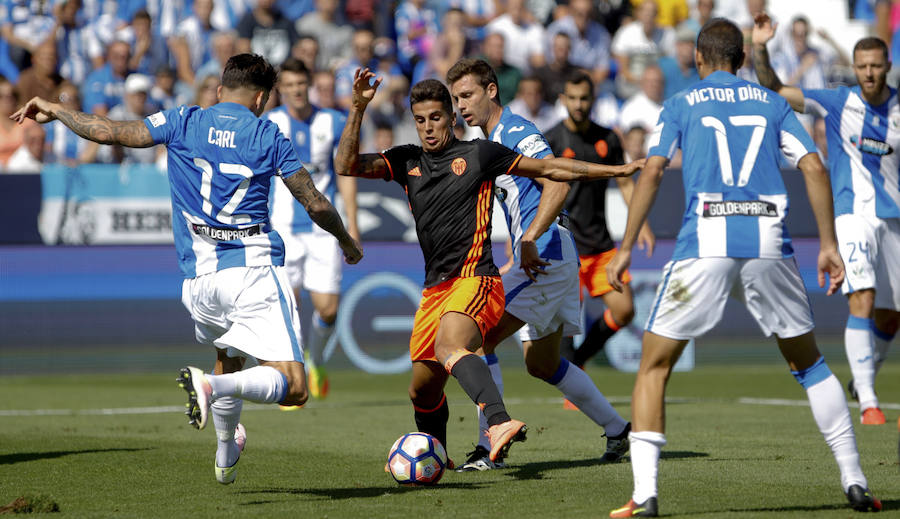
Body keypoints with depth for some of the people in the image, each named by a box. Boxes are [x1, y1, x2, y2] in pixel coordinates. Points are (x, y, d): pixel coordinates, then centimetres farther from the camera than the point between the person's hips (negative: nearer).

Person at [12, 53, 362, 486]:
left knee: (229, 360, 33)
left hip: (199, 278, 4)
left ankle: (225, 454, 40)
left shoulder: (183, 123, 8)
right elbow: (316, 205, 6)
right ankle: (210, 384, -32)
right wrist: (347, 242, 24)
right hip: (255, 268, -4)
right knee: (293, 386, -10)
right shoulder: (268, 136, 4)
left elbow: (109, 132, 2)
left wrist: (54, 110, 18)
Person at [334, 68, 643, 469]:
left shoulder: (478, 154, 4)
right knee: (422, 389, 10)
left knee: (449, 347, -36)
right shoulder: (407, 161, 14)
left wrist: (617, 169, 13)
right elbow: (347, 166, 4)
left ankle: (499, 422, -57)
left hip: (475, 281, -6)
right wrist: (358, 109, -8)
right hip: (435, 288, 6)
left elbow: (548, 168, 11)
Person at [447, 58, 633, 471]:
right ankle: (616, 429, 28)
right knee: (541, 364, 18)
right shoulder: (491, 142, 20)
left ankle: (490, 445, -15)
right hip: (538, 259, 11)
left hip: (547, 254, -11)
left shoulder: (517, 132, -11)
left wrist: (530, 242, -30)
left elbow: (558, 184, -24)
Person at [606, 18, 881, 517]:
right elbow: (814, 168, 8)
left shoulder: (681, 105, 12)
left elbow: (651, 173, 0)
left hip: (704, 243, -2)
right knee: (809, 362, 20)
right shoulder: (770, 102, 18)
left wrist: (626, 247, 1)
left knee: (653, 367, 6)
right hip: (769, 244, 2)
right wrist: (828, 243, 10)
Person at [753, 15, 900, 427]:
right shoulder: (836, 103, -2)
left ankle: (863, 380, 36)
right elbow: (774, 89, -7)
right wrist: (759, 49, -20)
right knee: (863, 301, -21)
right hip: (853, 214, -3)